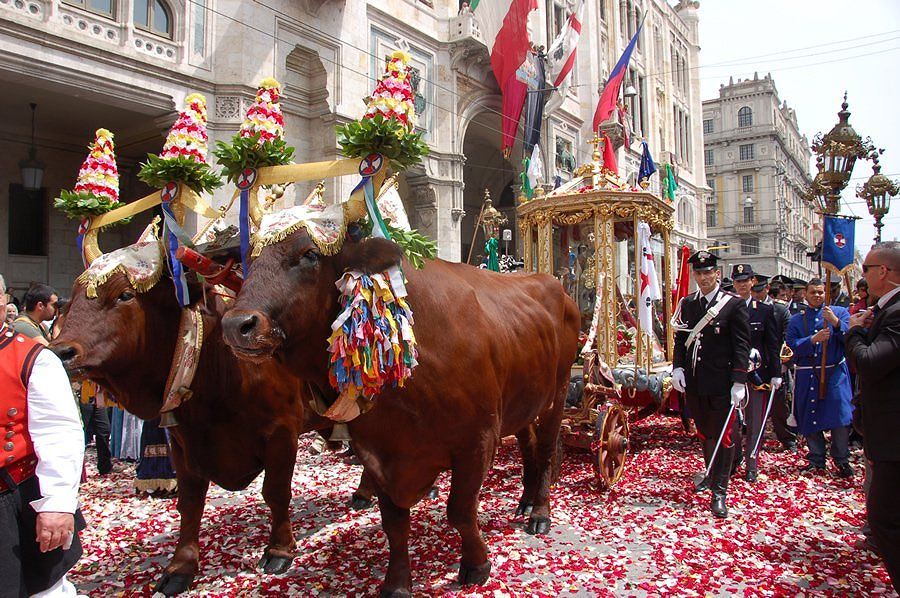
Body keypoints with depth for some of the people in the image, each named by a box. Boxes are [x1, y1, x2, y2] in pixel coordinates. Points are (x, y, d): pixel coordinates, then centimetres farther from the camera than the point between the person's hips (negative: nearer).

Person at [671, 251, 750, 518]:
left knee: (722, 436, 1)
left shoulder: (734, 304, -6)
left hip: (721, 383, -5)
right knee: (704, 433, 17)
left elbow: (742, 346, -8)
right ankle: (711, 474, 37)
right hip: (694, 383, 5)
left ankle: (719, 491, 6)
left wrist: (739, 382, -13)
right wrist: (678, 367, -1)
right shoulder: (687, 303, 8)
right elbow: (680, 338, 13)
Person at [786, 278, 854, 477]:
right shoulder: (796, 320, 9)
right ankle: (816, 459, 20)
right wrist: (813, 339, -19)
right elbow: (792, 346, -4)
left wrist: (836, 323, -24)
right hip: (807, 376, 2)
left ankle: (841, 459, 11)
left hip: (834, 373, -1)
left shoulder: (839, 312, 6)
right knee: (810, 417, 6)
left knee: (839, 415, -6)